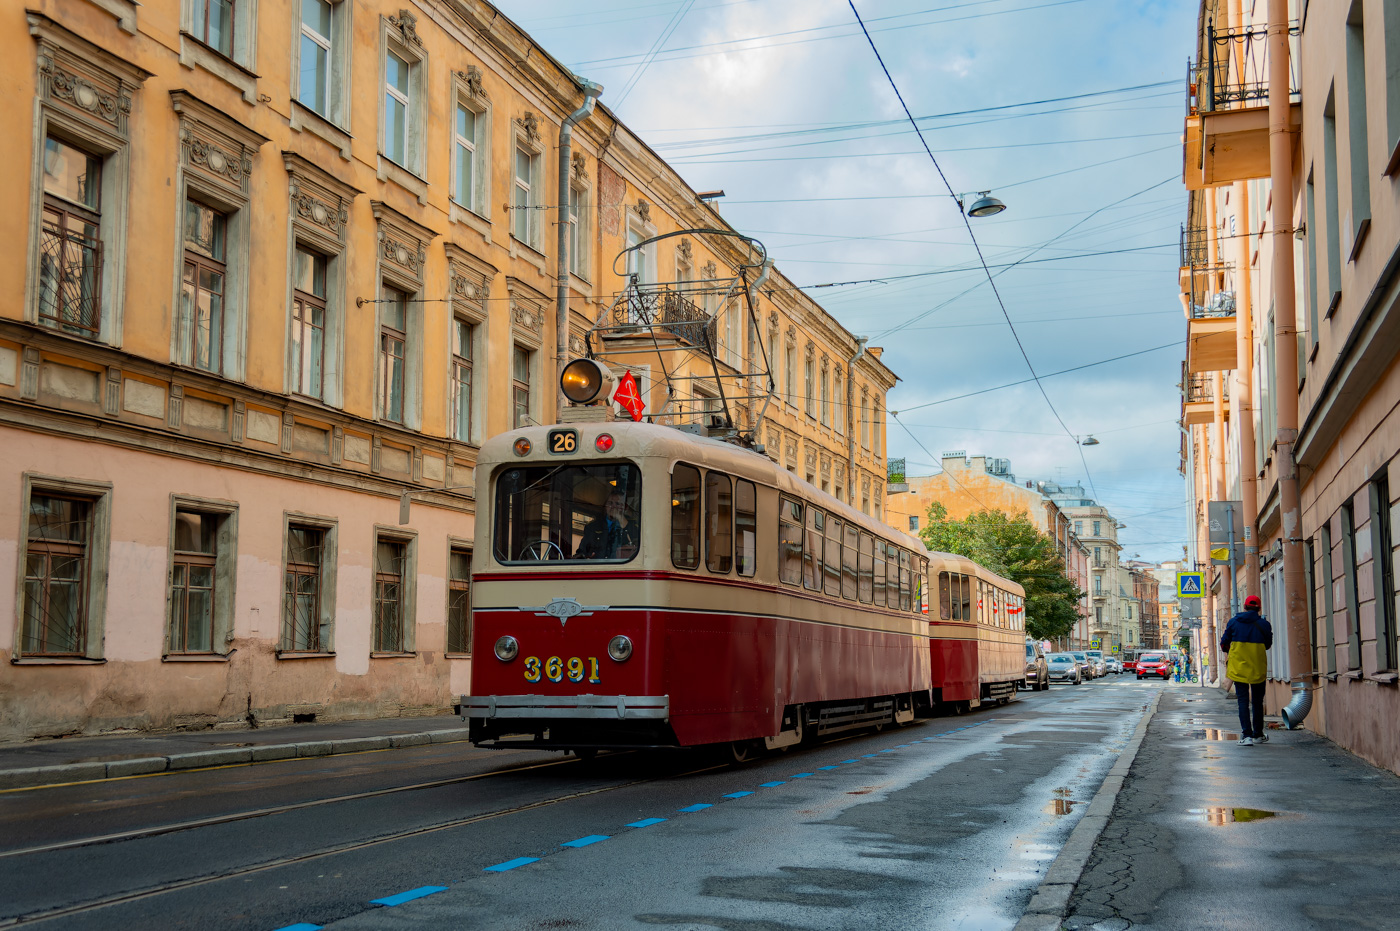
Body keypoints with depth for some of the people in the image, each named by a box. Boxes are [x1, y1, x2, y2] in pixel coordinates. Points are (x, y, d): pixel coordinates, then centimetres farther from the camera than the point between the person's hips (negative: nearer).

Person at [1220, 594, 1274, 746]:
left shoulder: (1233, 622, -2)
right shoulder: (1264, 624, -5)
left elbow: (1224, 644, 4)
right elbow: (1268, 644, 10)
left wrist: (1229, 652, 25)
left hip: (1238, 668, 0)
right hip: (1258, 669, 0)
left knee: (1243, 701, 0)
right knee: (1257, 702, 14)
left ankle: (1247, 735, -13)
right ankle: (1258, 735, 22)